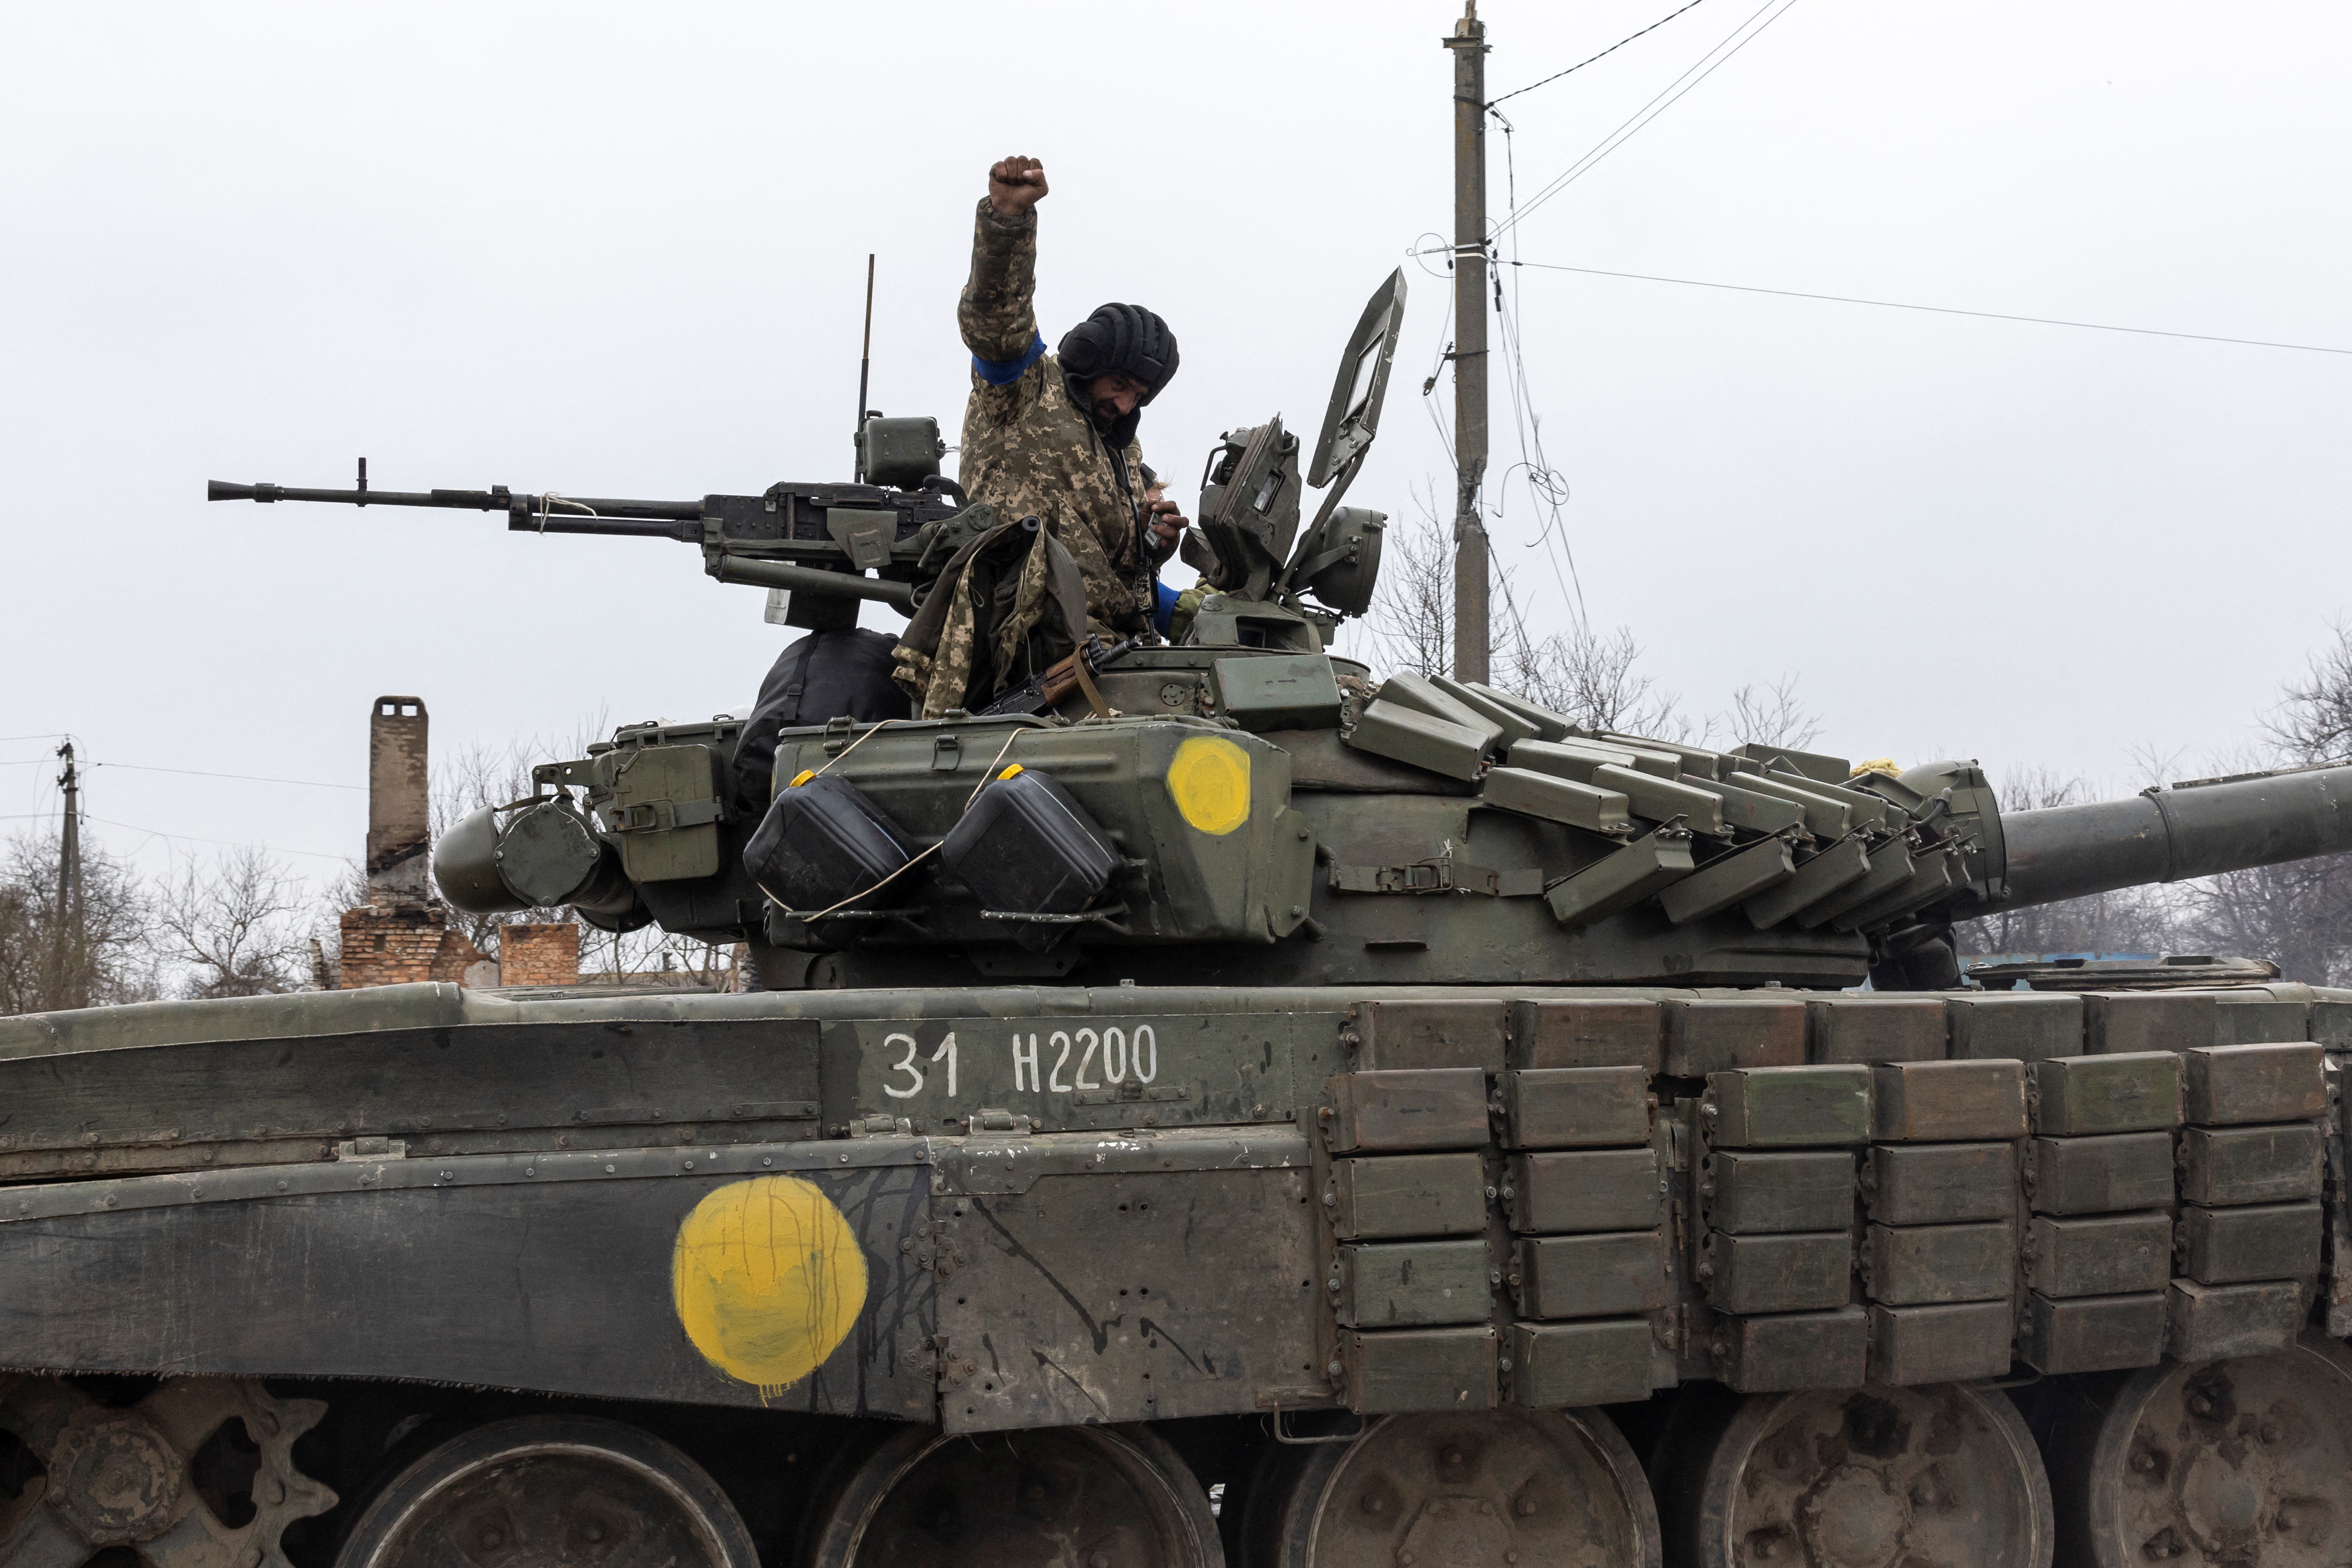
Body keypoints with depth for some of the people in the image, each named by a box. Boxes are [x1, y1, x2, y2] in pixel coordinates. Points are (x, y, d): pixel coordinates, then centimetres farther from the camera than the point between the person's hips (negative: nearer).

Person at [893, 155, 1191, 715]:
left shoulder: (1127, 455, 33)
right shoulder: (1029, 389, 12)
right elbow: (994, 316, -8)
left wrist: (1154, 538, 10)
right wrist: (1006, 216, -23)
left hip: (1106, 640, 7)